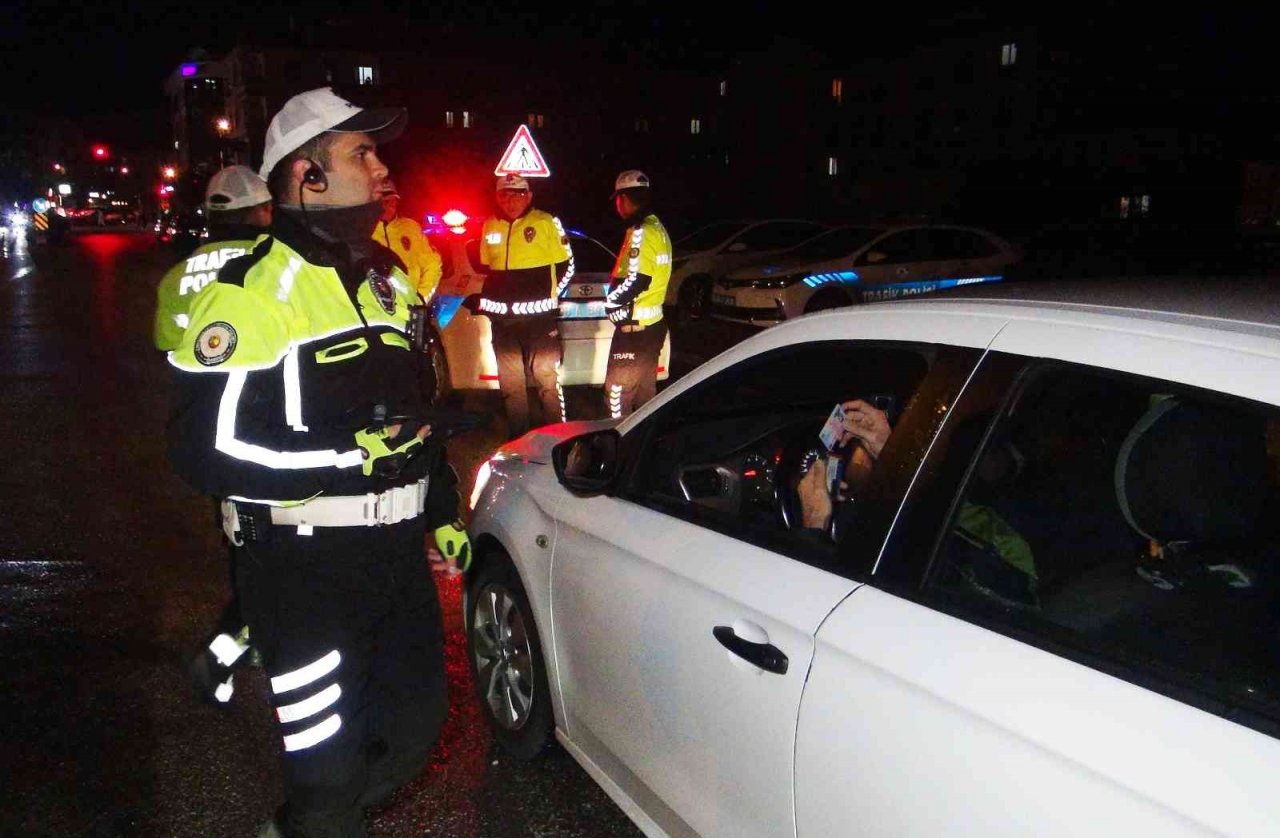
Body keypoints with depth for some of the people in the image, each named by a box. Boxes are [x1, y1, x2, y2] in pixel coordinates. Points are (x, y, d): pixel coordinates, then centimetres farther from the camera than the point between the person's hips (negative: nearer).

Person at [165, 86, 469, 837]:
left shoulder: (385, 279, 12)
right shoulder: (252, 294, -15)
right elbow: (204, 448, -20)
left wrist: (442, 510, 20)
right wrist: (349, 457, -23)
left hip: (398, 551, 8)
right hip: (306, 566, -8)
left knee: (416, 726, 19)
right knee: (330, 770, 2)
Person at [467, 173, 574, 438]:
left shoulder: (546, 222, -4)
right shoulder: (489, 227, 11)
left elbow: (566, 265, 0)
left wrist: (554, 297, -7)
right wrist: (481, 298, 13)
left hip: (539, 316, -5)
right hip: (502, 319, 5)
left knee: (547, 379, -1)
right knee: (510, 384, 13)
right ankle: (517, 439, 25)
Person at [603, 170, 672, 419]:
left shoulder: (641, 232, -17)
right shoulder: (656, 227, 13)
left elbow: (636, 280, -23)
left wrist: (610, 302, -8)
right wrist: (617, 297, 8)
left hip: (635, 328, -10)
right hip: (651, 323, 10)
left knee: (617, 393, -2)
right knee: (644, 391, 18)